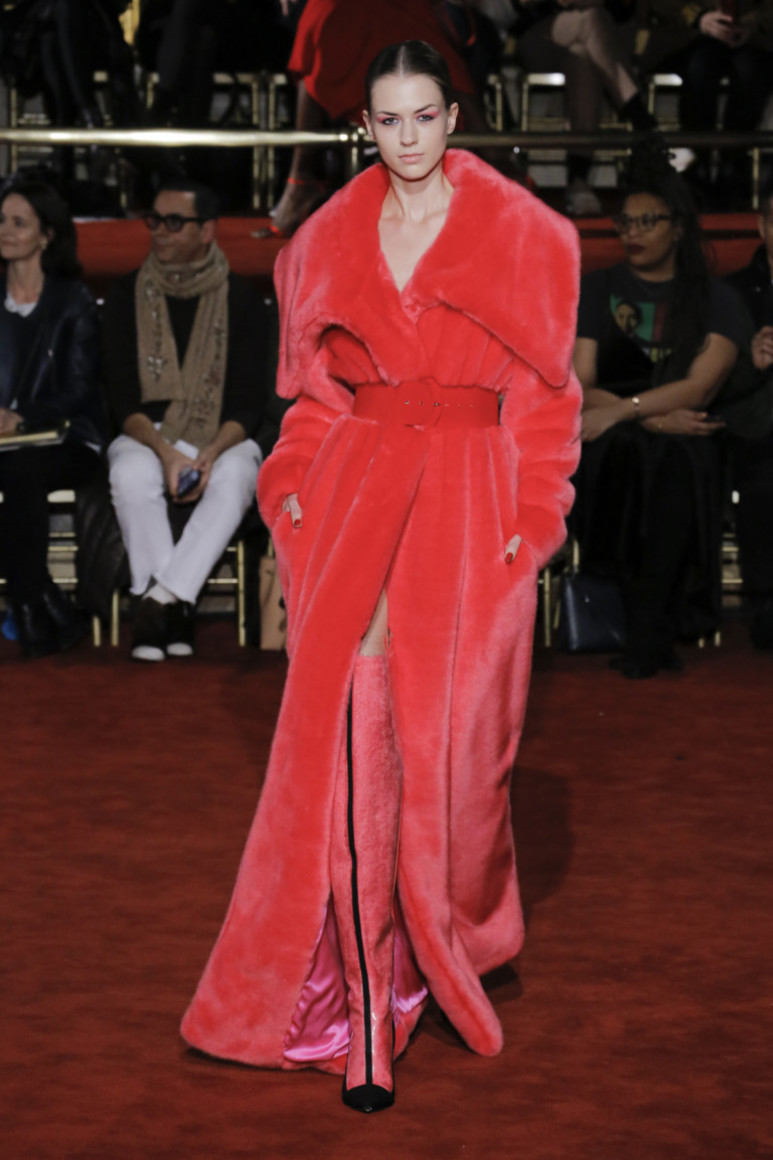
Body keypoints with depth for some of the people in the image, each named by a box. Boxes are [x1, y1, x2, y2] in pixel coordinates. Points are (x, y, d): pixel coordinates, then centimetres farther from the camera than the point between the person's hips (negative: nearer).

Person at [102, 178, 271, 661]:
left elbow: (251, 399, -1)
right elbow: (121, 396, 0)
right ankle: (177, 611, -31)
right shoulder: (128, 296, 6)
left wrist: (212, 453, -20)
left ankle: (160, 599, -38)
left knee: (233, 478, -36)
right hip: (145, 437, 1)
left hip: (223, 441, 0)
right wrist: (165, 452, -19)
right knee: (131, 475, -35)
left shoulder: (243, 300, 4)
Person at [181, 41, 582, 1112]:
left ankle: (448, 933, 20)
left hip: (469, 492, -2)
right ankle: (365, 1011, -6)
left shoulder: (518, 232, 4)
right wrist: (293, 483, 4)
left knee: (447, 729, -6)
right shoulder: (332, 238, 13)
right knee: (352, 718, -11)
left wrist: (535, 515, -5)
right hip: (357, 489, 2)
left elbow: (546, 388, 3)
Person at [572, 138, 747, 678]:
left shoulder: (716, 300, 11)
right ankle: (660, 628, -31)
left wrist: (621, 410, -18)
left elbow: (699, 388, -4)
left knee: (676, 465, -37)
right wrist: (656, 417, -12)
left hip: (683, 450, -1)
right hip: (610, 451, 1)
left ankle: (647, 633, -29)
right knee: (634, 453, -35)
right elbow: (578, 387, 3)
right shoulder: (596, 290, 15)